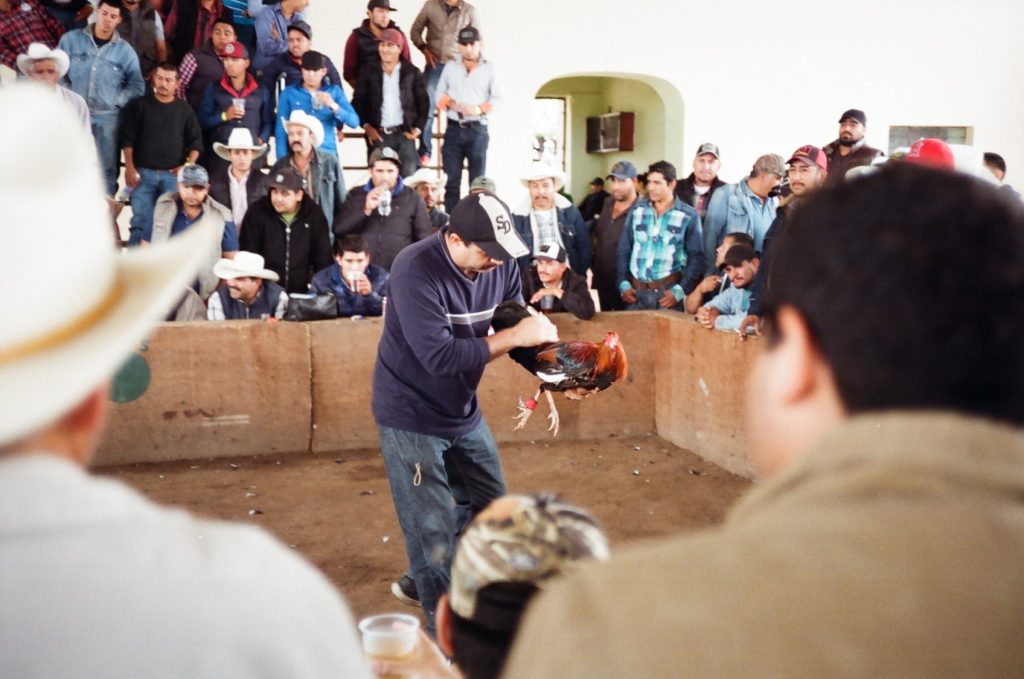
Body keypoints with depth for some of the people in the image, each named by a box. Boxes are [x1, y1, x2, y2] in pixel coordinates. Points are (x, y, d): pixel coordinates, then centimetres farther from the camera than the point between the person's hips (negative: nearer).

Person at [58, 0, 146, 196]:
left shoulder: (125, 50, 3)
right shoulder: (71, 39, 3)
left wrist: (117, 101, -7)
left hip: (107, 118, 0)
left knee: (108, 169, 5)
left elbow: (137, 85, 5)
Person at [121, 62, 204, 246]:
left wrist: (188, 166, -3)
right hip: (143, 173, -1)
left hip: (173, 175, 1)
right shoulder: (139, 105, 5)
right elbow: (127, 139, 3)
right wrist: (130, 168, -6)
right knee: (141, 222, -5)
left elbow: (196, 141, 11)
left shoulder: (184, 109, 9)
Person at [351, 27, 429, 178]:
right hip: (378, 134, 0)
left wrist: (418, 127, -3)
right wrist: (366, 125, -5)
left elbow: (423, 102, 7)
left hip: (404, 133, 0)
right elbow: (358, 100, 7)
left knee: (408, 177, -2)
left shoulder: (412, 72, 5)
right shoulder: (368, 70, 6)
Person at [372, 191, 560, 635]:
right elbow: (439, 355, -33)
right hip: (411, 415, -7)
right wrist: (513, 337, -30)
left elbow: (519, 329, -2)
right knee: (432, 530, -2)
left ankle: (424, 581, 41)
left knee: (489, 507, 19)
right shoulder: (417, 270, -27)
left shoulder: (501, 265, -9)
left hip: (463, 410, 7)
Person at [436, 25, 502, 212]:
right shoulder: (450, 66, 11)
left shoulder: (489, 68, 4)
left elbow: (497, 98, 0)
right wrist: (450, 103, -9)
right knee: (452, 179, 2)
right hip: (454, 128, 2)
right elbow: (440, 93, 12)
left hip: (477, 129, -2)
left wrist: (479, 109, -16)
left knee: (477, 180, 1)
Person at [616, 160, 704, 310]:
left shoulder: (688, 216, -1)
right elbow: (624, 249, 10)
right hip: (636, 290, 3)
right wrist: (623, 283, 1)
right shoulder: (637, 210, 7)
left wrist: (680, 290, -11)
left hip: (668, 291, -3)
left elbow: (696, 257, -2)